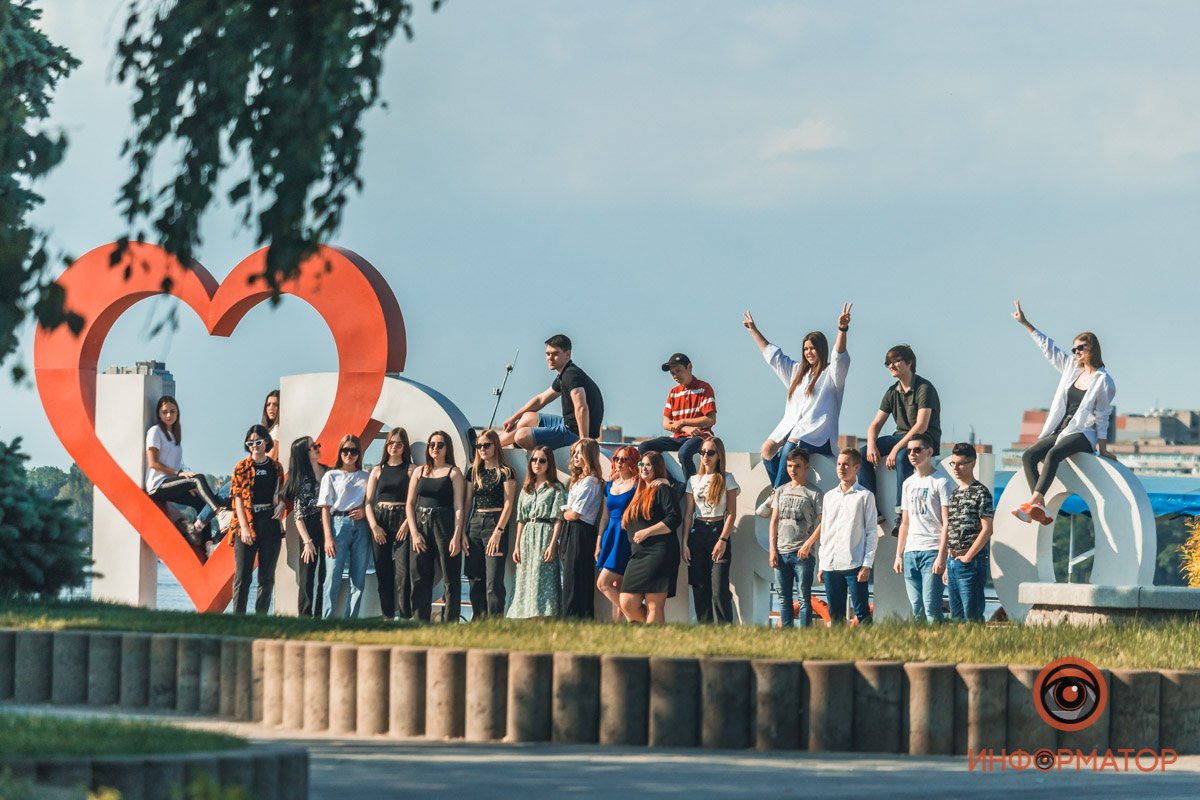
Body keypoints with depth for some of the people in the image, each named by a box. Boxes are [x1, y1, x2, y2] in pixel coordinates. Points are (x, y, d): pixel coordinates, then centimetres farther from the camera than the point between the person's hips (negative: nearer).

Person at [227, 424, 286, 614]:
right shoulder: (242, 467, 2)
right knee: (242, 575, -5)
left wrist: (282, 504, -4)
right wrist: (244, 527, -12)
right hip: (246, 523, -3)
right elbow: (238, 499, -3)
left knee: (267, 576, 5)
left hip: (270, 523, 3)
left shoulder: (275, 467, 10)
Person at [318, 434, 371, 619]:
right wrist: (328, 537, -8)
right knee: (333, 577, -10)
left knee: (358, 579, 0)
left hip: (361, 526, 3)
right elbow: (325, 508, 2)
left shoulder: (365, 477, 14)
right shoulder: (331, 476, 7)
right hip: (338, 523, -3)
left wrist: (365, 511, -6)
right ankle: (326, 622, -12)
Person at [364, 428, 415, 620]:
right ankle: (386, 617, 8)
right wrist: (374, 525, -4)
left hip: (402, 522, -3)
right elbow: (368, 501, 9)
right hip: (380, 521, 3)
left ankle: (406, 616, -11)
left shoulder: (411, 470, 3)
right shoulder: (378, 470, 12)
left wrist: (407, 523, -16)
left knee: (403, 573, -12)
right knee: (383, 573, 4)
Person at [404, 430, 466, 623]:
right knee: (420, 580, 4)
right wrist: (414, 533, -1)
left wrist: (457, 536, -13)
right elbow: (410, 504, 11)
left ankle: (450, 623, -3)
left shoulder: (454, 473, 2)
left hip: (444, 525, -4)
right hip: (421, 525, 4)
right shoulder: (420, 472, 13)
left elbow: (458, 506, -4)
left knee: (450, 579, -4)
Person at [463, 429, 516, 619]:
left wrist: (498, 532, -15)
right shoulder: (473, 471, 14)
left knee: (493, 581, -11)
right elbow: (467, 502, 15)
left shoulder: (505, 472, -1)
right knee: (475, 579, 6)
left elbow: (508, 504, -7)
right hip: (475, 524, 6)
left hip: (495, 523, -6)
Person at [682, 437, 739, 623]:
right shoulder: (694, 480, 12)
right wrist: (685, 543, 2)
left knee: (719, 589, -12)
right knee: (699, 587, 2)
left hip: (718, 530, -4)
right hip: (697, 533, 4)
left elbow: (732, 513, -3)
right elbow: (688, 513, 11)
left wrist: (723, 540, -13)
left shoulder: (726, 480, 2)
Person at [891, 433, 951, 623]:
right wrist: (899, 555, 13)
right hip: (910, 551, 6)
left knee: (931, 607, -12)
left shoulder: (940, 482, -2)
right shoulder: (908, 483, 18)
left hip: (932, 550, -6)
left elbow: (946, 522, -7)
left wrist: (942, 555, -14)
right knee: (916, 608, 4)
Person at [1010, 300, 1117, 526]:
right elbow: (1048, 347, 18)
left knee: (1053, 454, -36)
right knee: (1029, 456, -15)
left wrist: (1102, 448, -6)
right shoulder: (1071, 367, 14)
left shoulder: (1103, 381, -4)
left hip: (1083, 434, -8)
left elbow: (1102, 416, -4)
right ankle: (1040, 509, -29)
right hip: (1060, 430, 8)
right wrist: (1025, 324, 17)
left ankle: (1034, 501, -48)